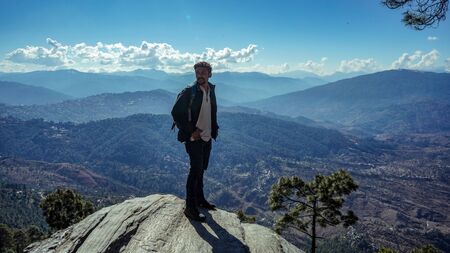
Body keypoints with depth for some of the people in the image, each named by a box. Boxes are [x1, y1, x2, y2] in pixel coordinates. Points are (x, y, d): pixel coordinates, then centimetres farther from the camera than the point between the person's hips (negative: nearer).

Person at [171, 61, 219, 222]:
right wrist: (190, 131, -15)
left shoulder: (211, 91, 6)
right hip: (194, 138, -6)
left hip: (207, 138, 7)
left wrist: (213, 130, 7)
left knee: (201, 169, 17)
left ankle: (199, 199, 32)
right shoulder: (189, 92, -14)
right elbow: (176, 113, -13)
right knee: (196, 170, -7)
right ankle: (190, 208, 1)